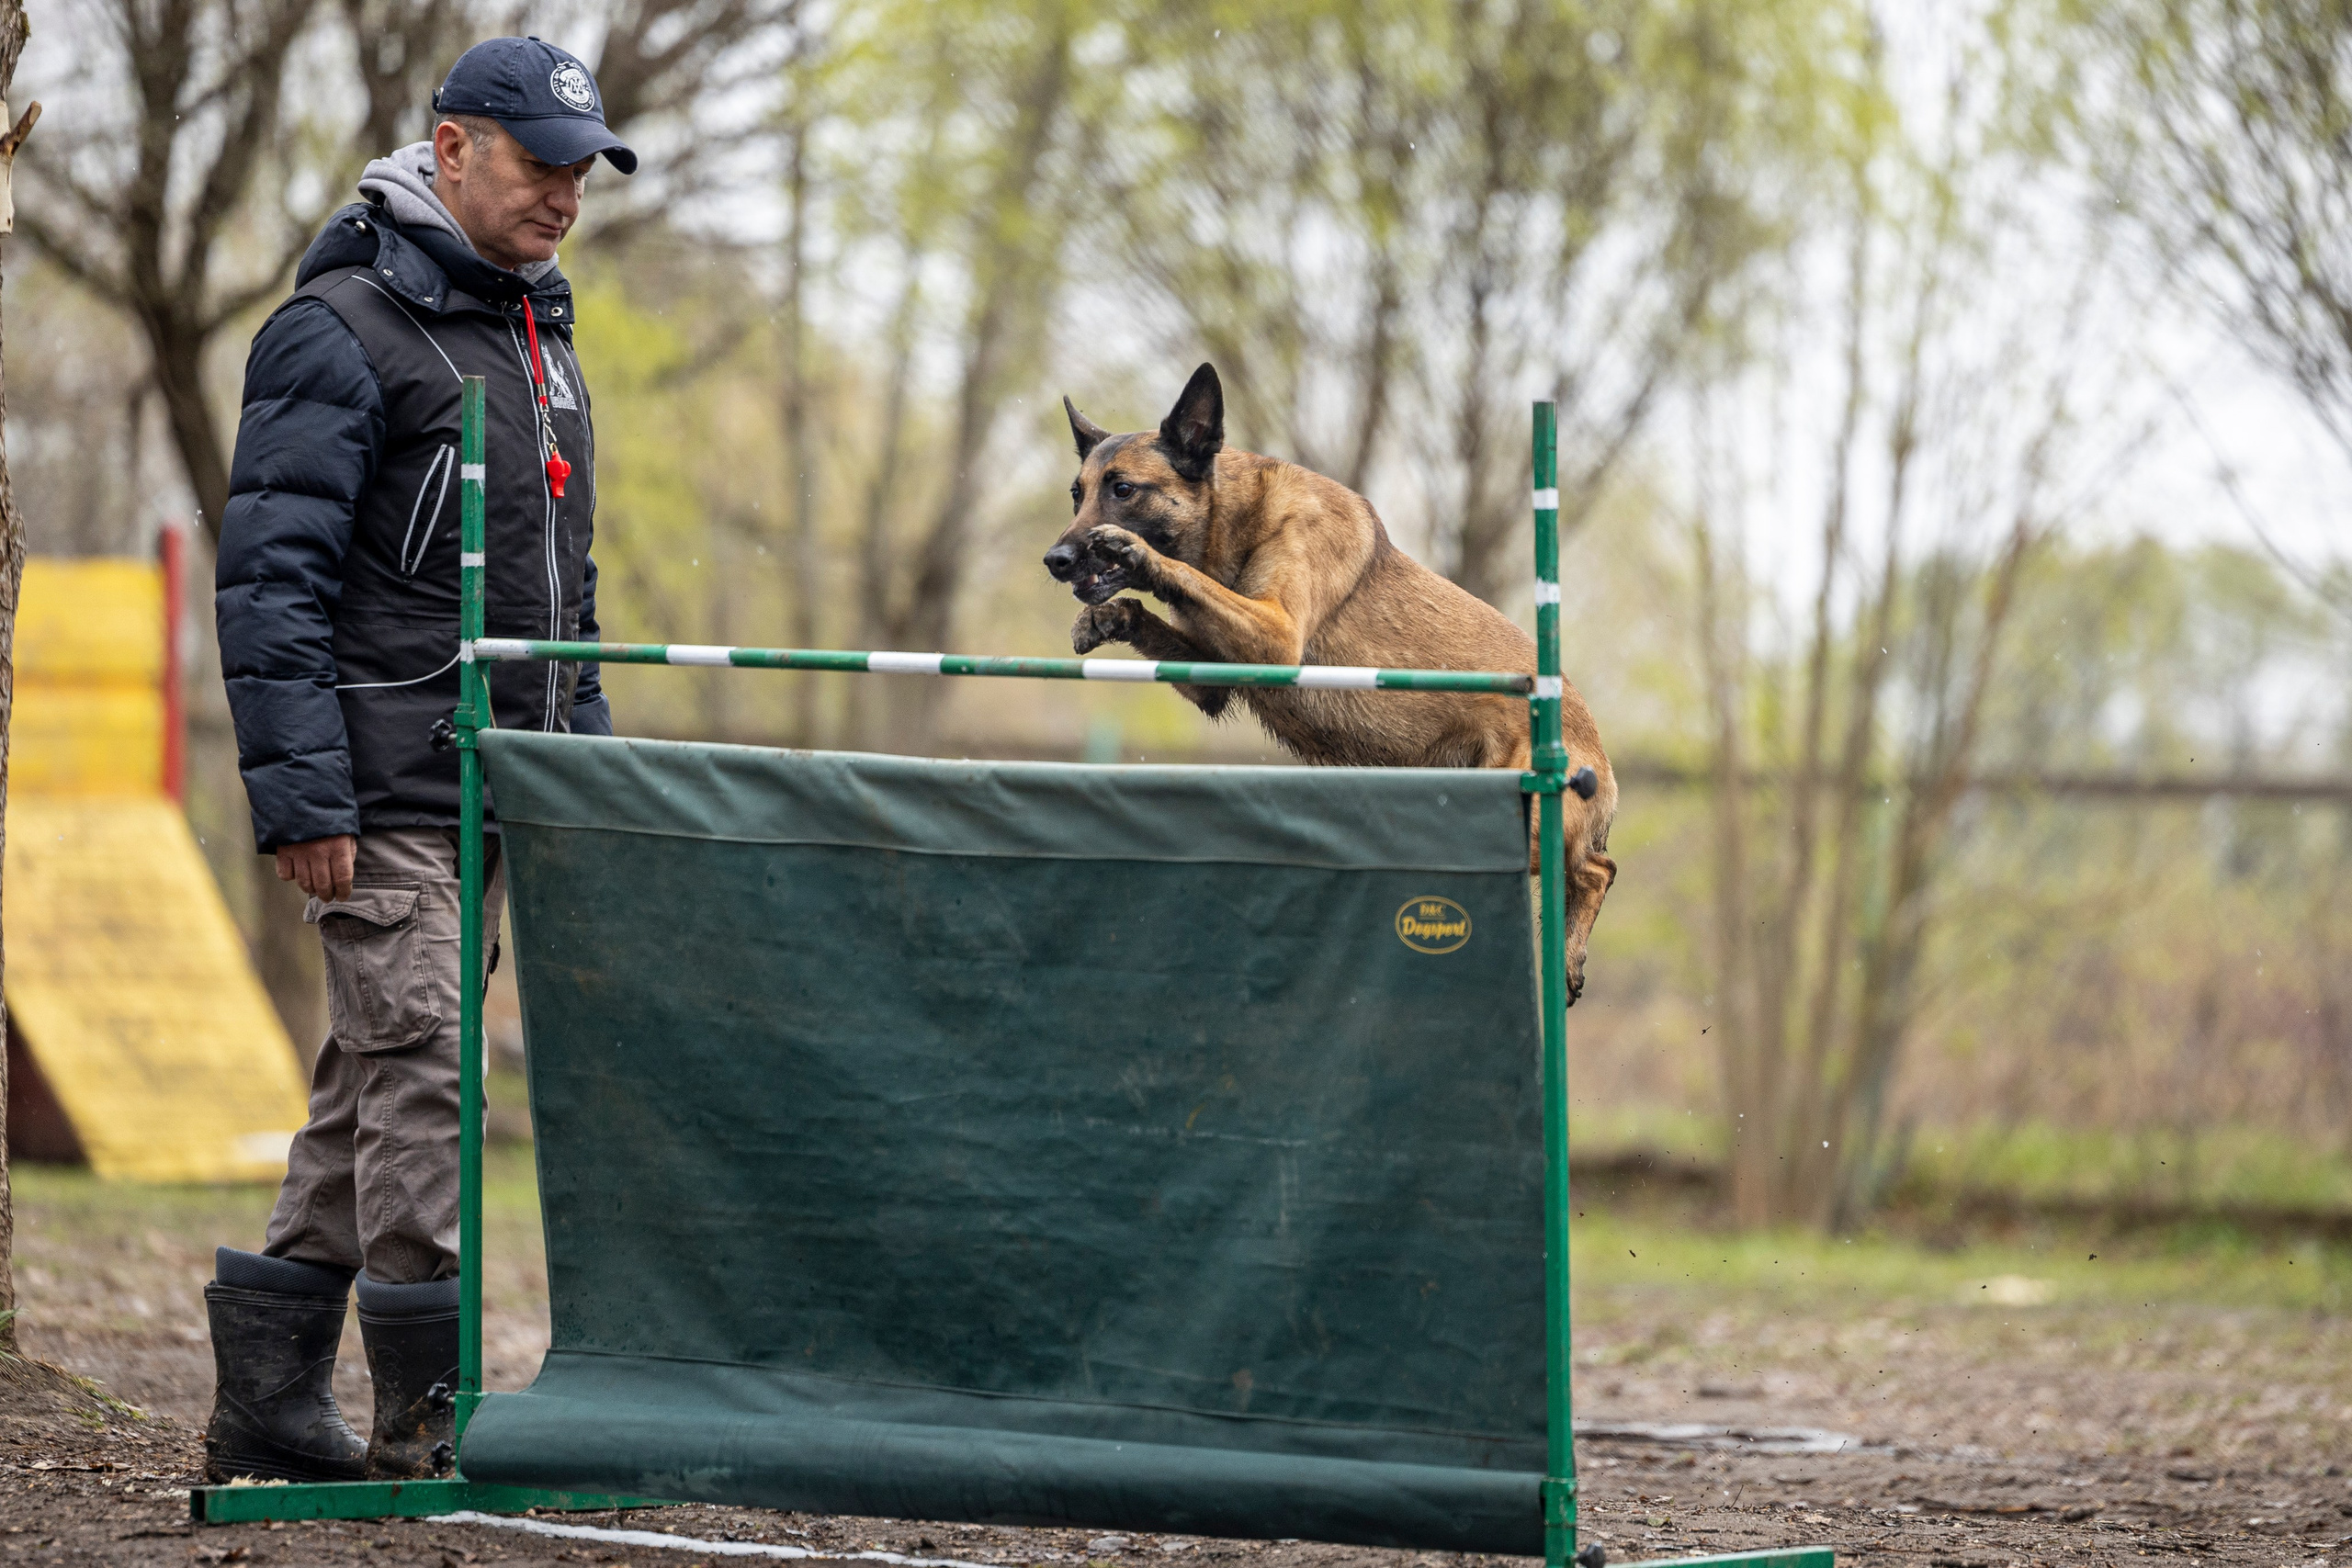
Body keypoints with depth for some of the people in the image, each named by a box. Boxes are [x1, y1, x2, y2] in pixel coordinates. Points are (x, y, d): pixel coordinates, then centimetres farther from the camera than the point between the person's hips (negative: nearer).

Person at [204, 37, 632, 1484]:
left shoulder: (537, 339, 18)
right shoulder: (341, 334, -9)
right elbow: (271, 576, -14)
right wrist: (301, 794, -19)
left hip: (491, 791, 9)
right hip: (383, 791, -9)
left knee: (375, 1077, 10)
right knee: (419, 1062, -12)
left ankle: (271, 1400, 15)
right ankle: (428, 1411, -10)